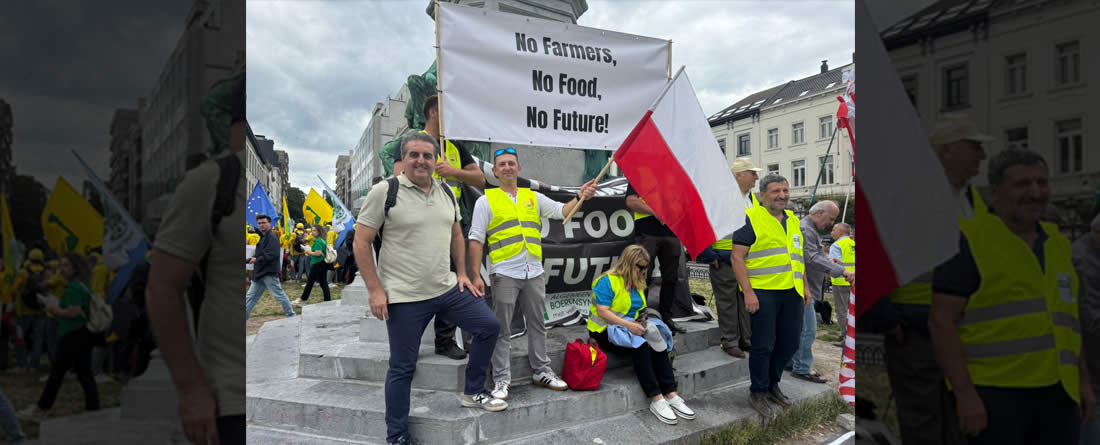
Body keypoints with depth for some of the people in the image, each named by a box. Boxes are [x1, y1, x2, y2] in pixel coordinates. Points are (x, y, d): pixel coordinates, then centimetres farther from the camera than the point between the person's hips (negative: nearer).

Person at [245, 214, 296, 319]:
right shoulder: (262, 237, 19)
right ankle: (244, 317, 13)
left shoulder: (272, 237, -12)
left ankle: (291, 315, 7)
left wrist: (257, 260, -19)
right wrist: (251, 259, 6)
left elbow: (272, 254, -22)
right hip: (259, 273, 10)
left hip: (269, 273, -10)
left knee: (279, 295, -3)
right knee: (250, 297, 9)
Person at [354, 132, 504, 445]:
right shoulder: (385, 192, -10)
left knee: (489, 326, 7)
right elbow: (361, 243, -10)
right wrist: (375, 290, -14)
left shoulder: (446, 192, 7)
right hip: (404, 297, -6)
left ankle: (473, 392, 26)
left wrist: (462, 274, 12)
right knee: (403, 368, 4)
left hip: (448, 289, 6)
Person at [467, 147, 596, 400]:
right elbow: (476, 241, -2)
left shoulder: (534, 198, 14)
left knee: (537, 325, 13)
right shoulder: (486, 201, 2)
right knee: (502, 329, 2)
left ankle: (541, 371, 25)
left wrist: (580, 197, -12)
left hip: (534, 273, 4)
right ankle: (501, 380, 10)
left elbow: (562, 211, 7)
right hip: (505, 274, -4)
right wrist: (476, 275, -9)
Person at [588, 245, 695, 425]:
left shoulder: (638, 283, 14)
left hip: (631, 327, 7)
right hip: (606, 330, -7)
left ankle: (671, 395, -25)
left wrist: (642, 322, 1)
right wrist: (628, 325, -29)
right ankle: (656, 399, -30)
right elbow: (602, 312, -20)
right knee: (640, 346, -33)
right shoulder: (607, 281, -12)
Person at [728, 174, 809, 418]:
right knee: (764, 344, -2)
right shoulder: (751, 218, -6)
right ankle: (758, 393, 14)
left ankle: (772, 383, 32)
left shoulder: (792, 220, 18)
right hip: (763, 292, -7)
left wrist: (805, 286, 19)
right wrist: (748, 292, -16)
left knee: (789, 343, 12)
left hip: (792, 292, 7)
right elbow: (737, 257, -11)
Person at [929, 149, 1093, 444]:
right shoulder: (969, 240, -7)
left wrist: (1083, 381, 17)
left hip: (1057, 393, 7)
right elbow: (941, 321, -12)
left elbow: (1066, 319, 25)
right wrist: (964, 394, -17)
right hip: (993, 394, -6)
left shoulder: (1058, 245, 15)